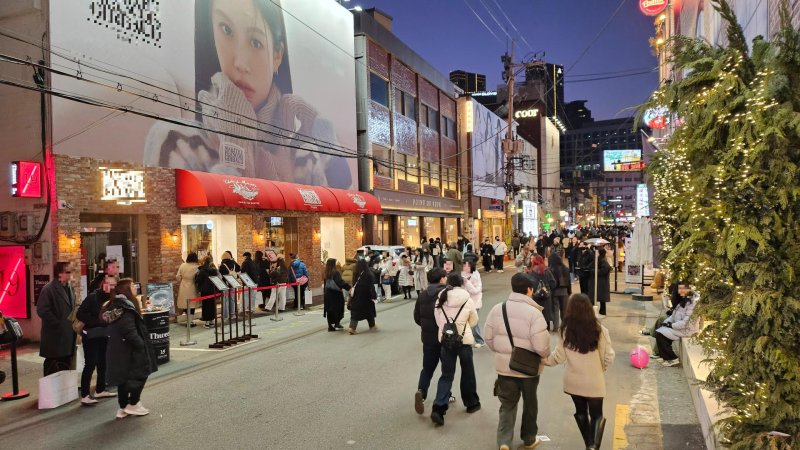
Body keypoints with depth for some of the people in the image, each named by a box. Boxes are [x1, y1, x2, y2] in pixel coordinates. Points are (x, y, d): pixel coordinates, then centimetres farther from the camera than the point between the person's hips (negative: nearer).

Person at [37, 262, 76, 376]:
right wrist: (58, 324, -17)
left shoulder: (69, 288, 14)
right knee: (52, 367, 2)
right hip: (55, 335, -7)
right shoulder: (48, 289, -11)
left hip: (68, 334, 7)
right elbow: (42, 310, -18)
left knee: (65, 366, 12)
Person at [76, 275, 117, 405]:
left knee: (103, 363, 13)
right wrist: (97, 320, -21)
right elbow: (80, 314, -16)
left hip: (104, 335, 6)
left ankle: (100, 390, 28)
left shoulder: (112, 298, 0)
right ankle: (84, 396, 0)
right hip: (90, 335, -6)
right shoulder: (92, 297, -14)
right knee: (90, 364, -6)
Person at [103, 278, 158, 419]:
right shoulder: (126, 308, -20)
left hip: (117, 350, 9)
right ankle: (133, 404, 8)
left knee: (124, 377, 15)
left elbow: (114, 330, 16)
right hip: (129, 350, -9)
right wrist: (142, 345, -15)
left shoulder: (115, 306, 9)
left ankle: (123, 408, 21)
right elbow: (130, 332, -25)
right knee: (141, 374, 4)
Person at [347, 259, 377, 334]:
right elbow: (371, 286, -13)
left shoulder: (355, 274, -4)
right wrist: (374, 296, -8)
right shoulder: (368, 274, -14)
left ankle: (352, 327, -12)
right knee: (369, 310, 17)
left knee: (355, 311, 4)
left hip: (356, 296, 3)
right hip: (366, 296, -3)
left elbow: (353, 285, 3)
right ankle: (372, 325, 31)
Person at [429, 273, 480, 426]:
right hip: (464, 340, -2)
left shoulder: (440, 300, -2)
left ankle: (438, 408, -6)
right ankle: (472, 403, 33)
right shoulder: (467, 300, -7)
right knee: (467, 372, 17)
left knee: (446, 375, 7)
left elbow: (438, 321, 5)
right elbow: (474, 320, 5)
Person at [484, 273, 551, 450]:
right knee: (530, 404, 19)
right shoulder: (534, 313, -20)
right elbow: (541, 346, -22)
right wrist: (547, 356, 0)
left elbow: (488, 337, 1)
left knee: (507, 404, 14)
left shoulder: (497, 309, -5)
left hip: (504, 366, 3)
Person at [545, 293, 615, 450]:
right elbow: (608, 357, -9)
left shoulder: (565, 329, -12)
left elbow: (559, 356, -7)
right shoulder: (599, 329, -14)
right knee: (597, 415, 16)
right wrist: (600, 368, 12)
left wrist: (545, 359, 12)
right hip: (594, 382, -1)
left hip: (573, 381, 2)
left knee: (581, 412, 23)